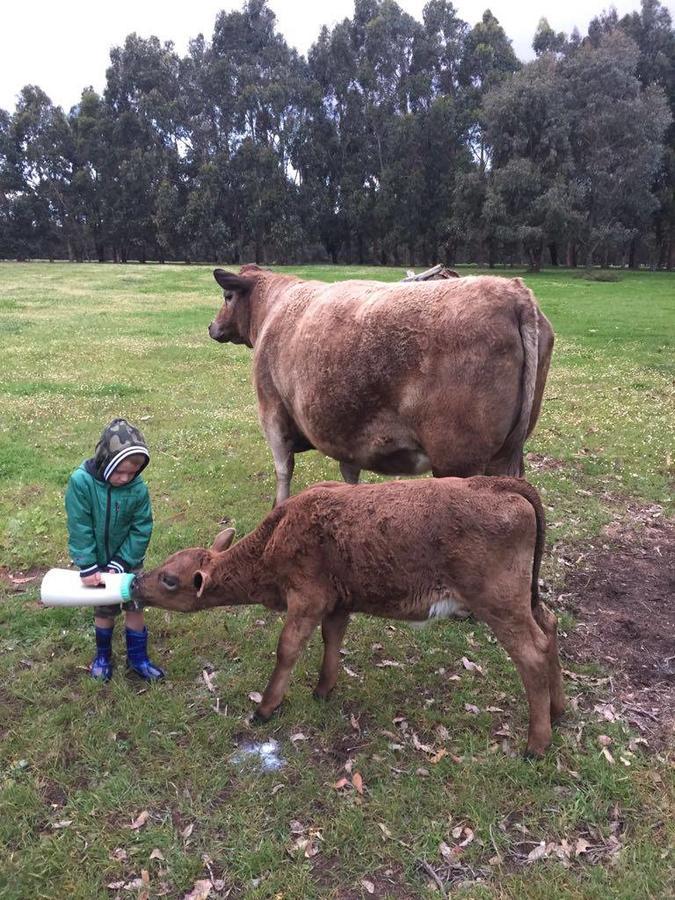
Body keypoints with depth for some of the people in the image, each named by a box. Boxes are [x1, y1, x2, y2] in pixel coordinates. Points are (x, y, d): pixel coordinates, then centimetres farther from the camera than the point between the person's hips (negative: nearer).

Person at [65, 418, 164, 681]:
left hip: (129, 560, 1)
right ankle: (103, 656, 38)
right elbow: (79, 530, -21)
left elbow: (141, 530, -14)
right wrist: (88, 567, -20)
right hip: (98, 561, -1)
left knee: (135, 607, 10)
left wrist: (119, 564, -17)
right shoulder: (81, 482, -26)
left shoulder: (138, 488, -22)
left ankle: (137, 658, 29)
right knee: (104, 610, 13)